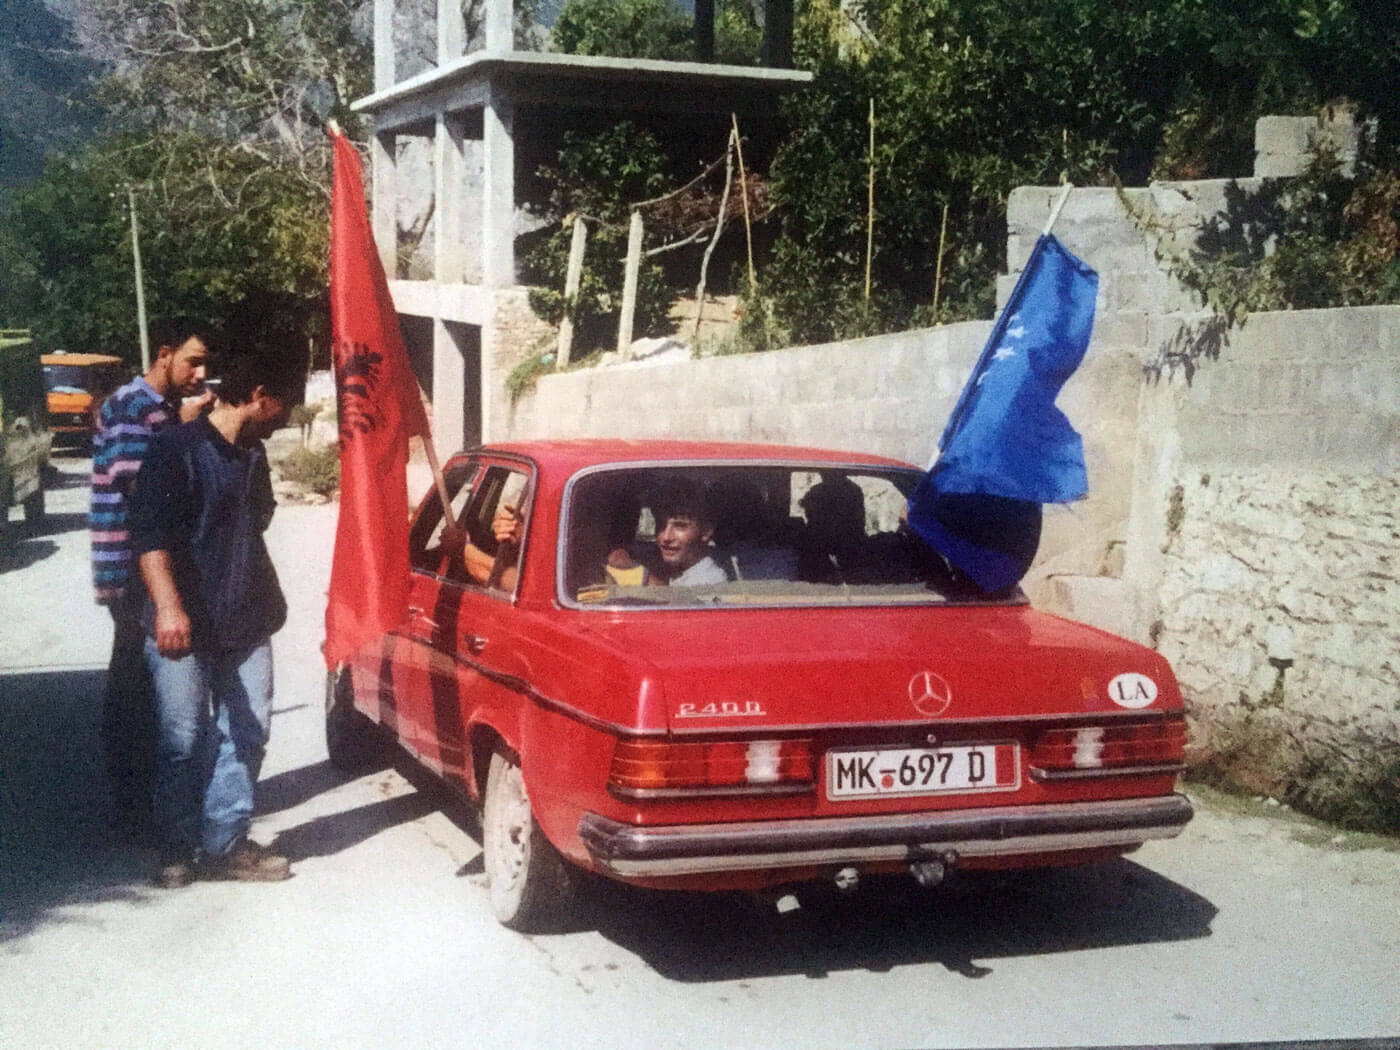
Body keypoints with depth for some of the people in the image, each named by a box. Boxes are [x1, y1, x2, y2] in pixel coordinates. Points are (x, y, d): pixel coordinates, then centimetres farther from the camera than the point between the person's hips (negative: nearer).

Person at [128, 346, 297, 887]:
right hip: (184, 628, -7)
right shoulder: (177, 449, -11)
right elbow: (149, 535, -18)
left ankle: (225, 843, 15)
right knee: (185, 741, 0)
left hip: (246, 625, 7)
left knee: (247, 733, 5)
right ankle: (178, 850, 14)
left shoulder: (253, 455, 14)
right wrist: (168, 607, -28)